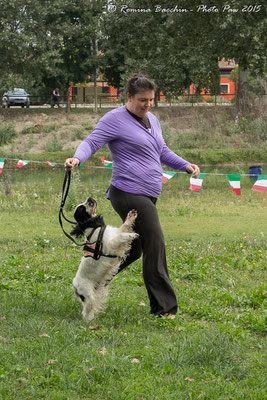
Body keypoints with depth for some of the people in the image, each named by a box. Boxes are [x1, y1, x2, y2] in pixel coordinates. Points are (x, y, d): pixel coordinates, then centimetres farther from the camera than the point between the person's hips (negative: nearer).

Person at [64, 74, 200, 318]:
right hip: (130, 194, -9)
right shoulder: (115, 119, -7)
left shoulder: (152, 120, 19)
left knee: (133, 249, 15)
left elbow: (163, 151, 28)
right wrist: (77, 158, -33)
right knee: (155, 246, -12)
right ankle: (164, 307, -6)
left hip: (147, 195, 9)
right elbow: (92, 142, -13)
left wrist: (185, 165, 15)